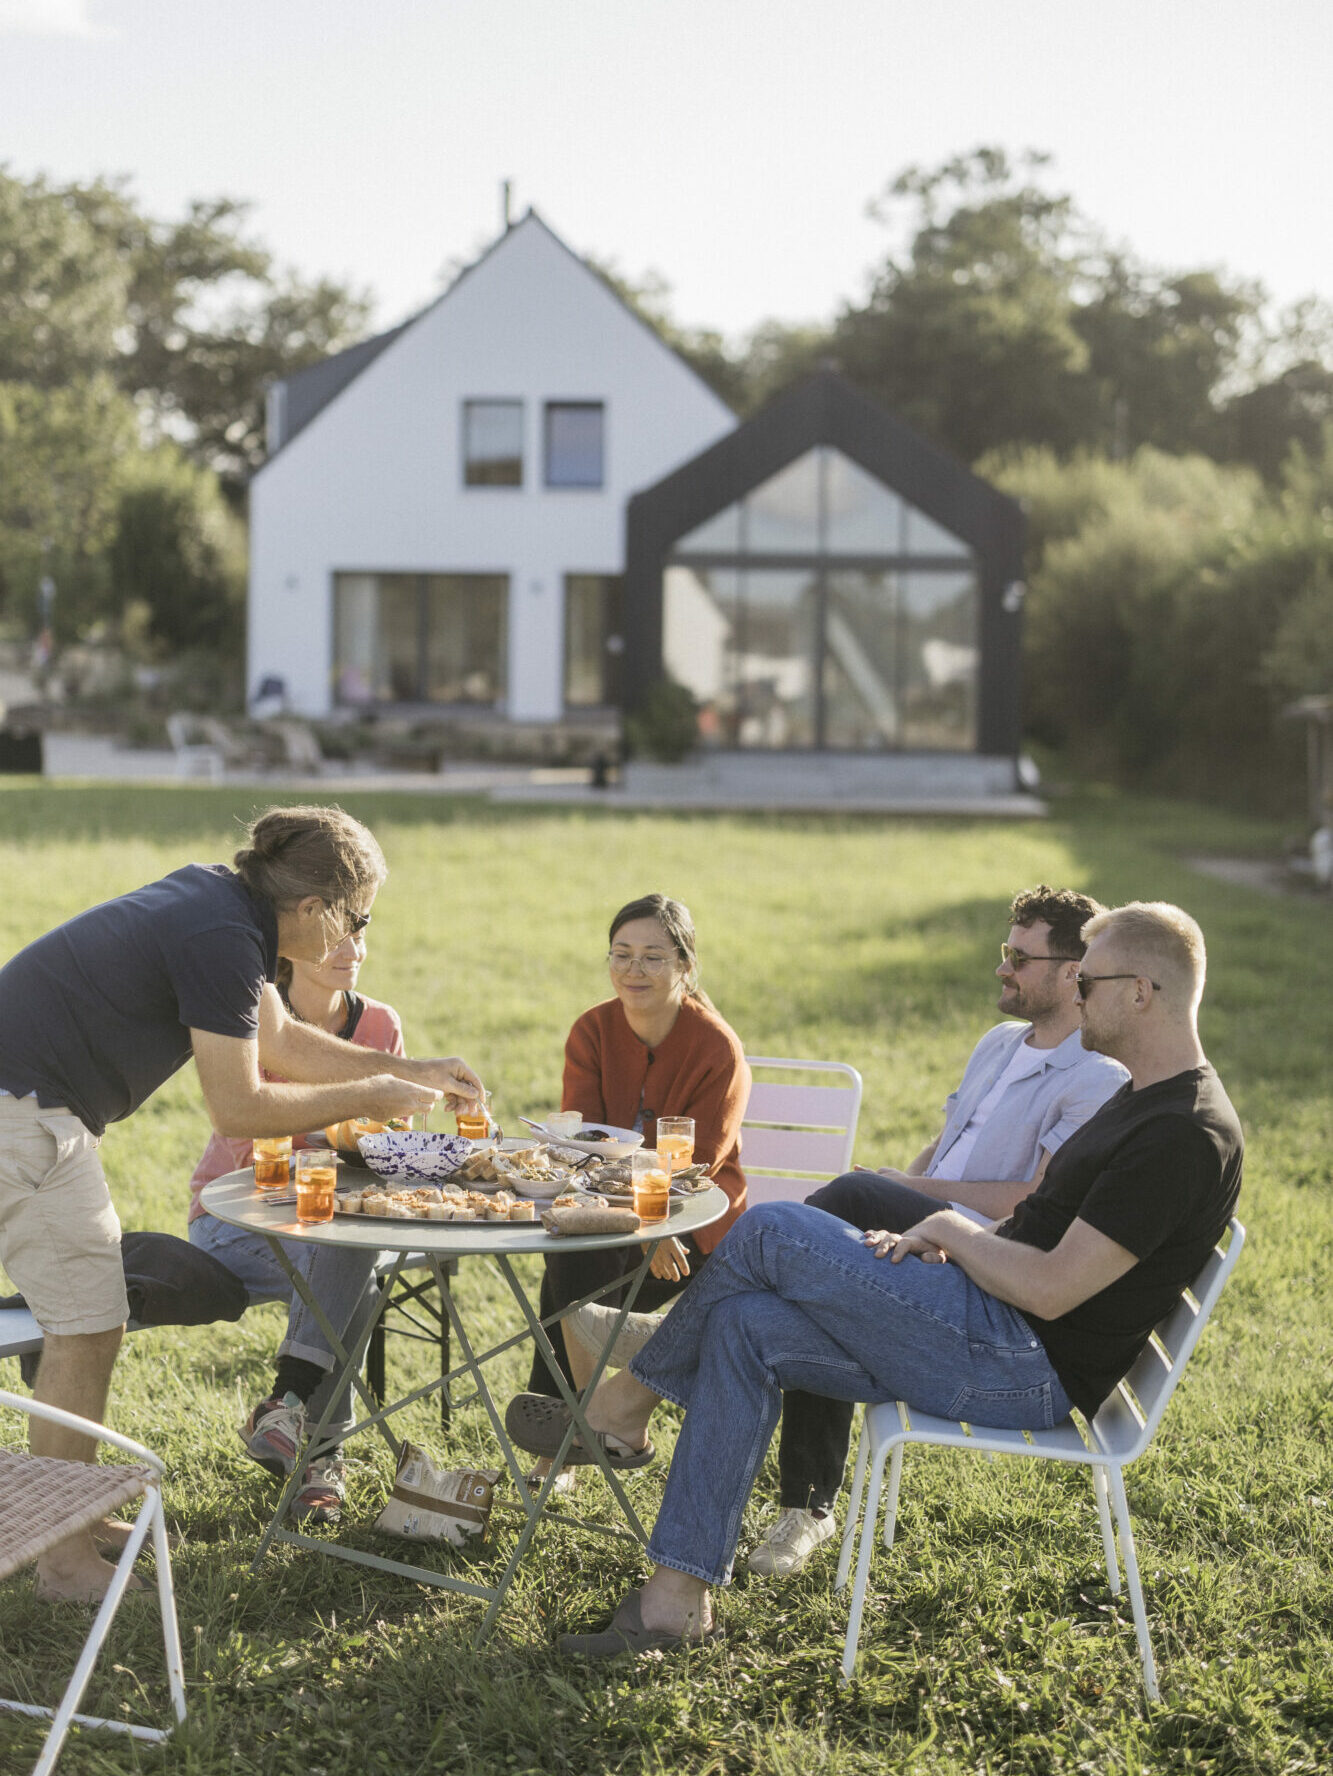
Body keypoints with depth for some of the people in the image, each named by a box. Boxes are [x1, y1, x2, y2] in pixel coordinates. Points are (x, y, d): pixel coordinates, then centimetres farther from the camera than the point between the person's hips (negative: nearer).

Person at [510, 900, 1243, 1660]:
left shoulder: (1188, 1135, -18)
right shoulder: (1141, 1100, 16)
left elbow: (1049, 1289, -23)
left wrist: (951, 1227, -6)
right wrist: (938, 1241, 4)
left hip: (1022, 1367, -10)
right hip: (995, 1341, 10)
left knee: (773, 1230, -12)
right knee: (745, 1326, -2)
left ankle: (630, 1398, 9)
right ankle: (679, 1595, -1)